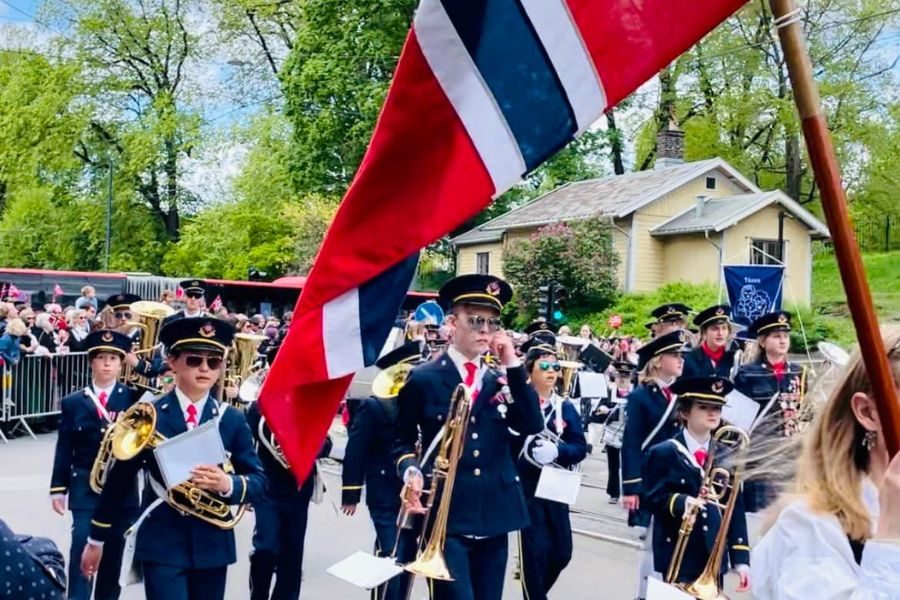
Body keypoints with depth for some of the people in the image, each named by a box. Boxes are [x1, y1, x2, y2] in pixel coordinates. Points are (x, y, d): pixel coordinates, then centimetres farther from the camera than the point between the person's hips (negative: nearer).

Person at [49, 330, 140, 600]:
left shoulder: (133, 398, 3)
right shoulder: (73, 402, 5)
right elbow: (64, 449, 4)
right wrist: (58, 488, -1)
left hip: (123, 488, 0)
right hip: (84, 488, 0)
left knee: (113, 552, 10)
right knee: (81, 550, -7)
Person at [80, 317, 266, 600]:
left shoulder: (232, 420, 1)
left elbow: (259, 481, 0)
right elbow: (118, 480, 2)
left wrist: (228, 484, -20)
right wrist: (97, 539, 7)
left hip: (212, 544, 3)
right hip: (161, 543, -2)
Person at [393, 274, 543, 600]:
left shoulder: (501, 378, 10)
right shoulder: (424, 379, -2)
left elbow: (533, 425, -4)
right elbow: (402, 439, 6)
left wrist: (513, 366, -9)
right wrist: (411, 471, -14)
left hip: (494, 515, 5)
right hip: (445, 516, -4)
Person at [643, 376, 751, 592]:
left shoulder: (727, 457, 7)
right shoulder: (663, 453, -4)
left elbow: (736, 509, 6)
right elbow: (653, 499, -7)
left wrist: (741, 557, 1)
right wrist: (679, 503, -28)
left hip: (715, 555, 4)